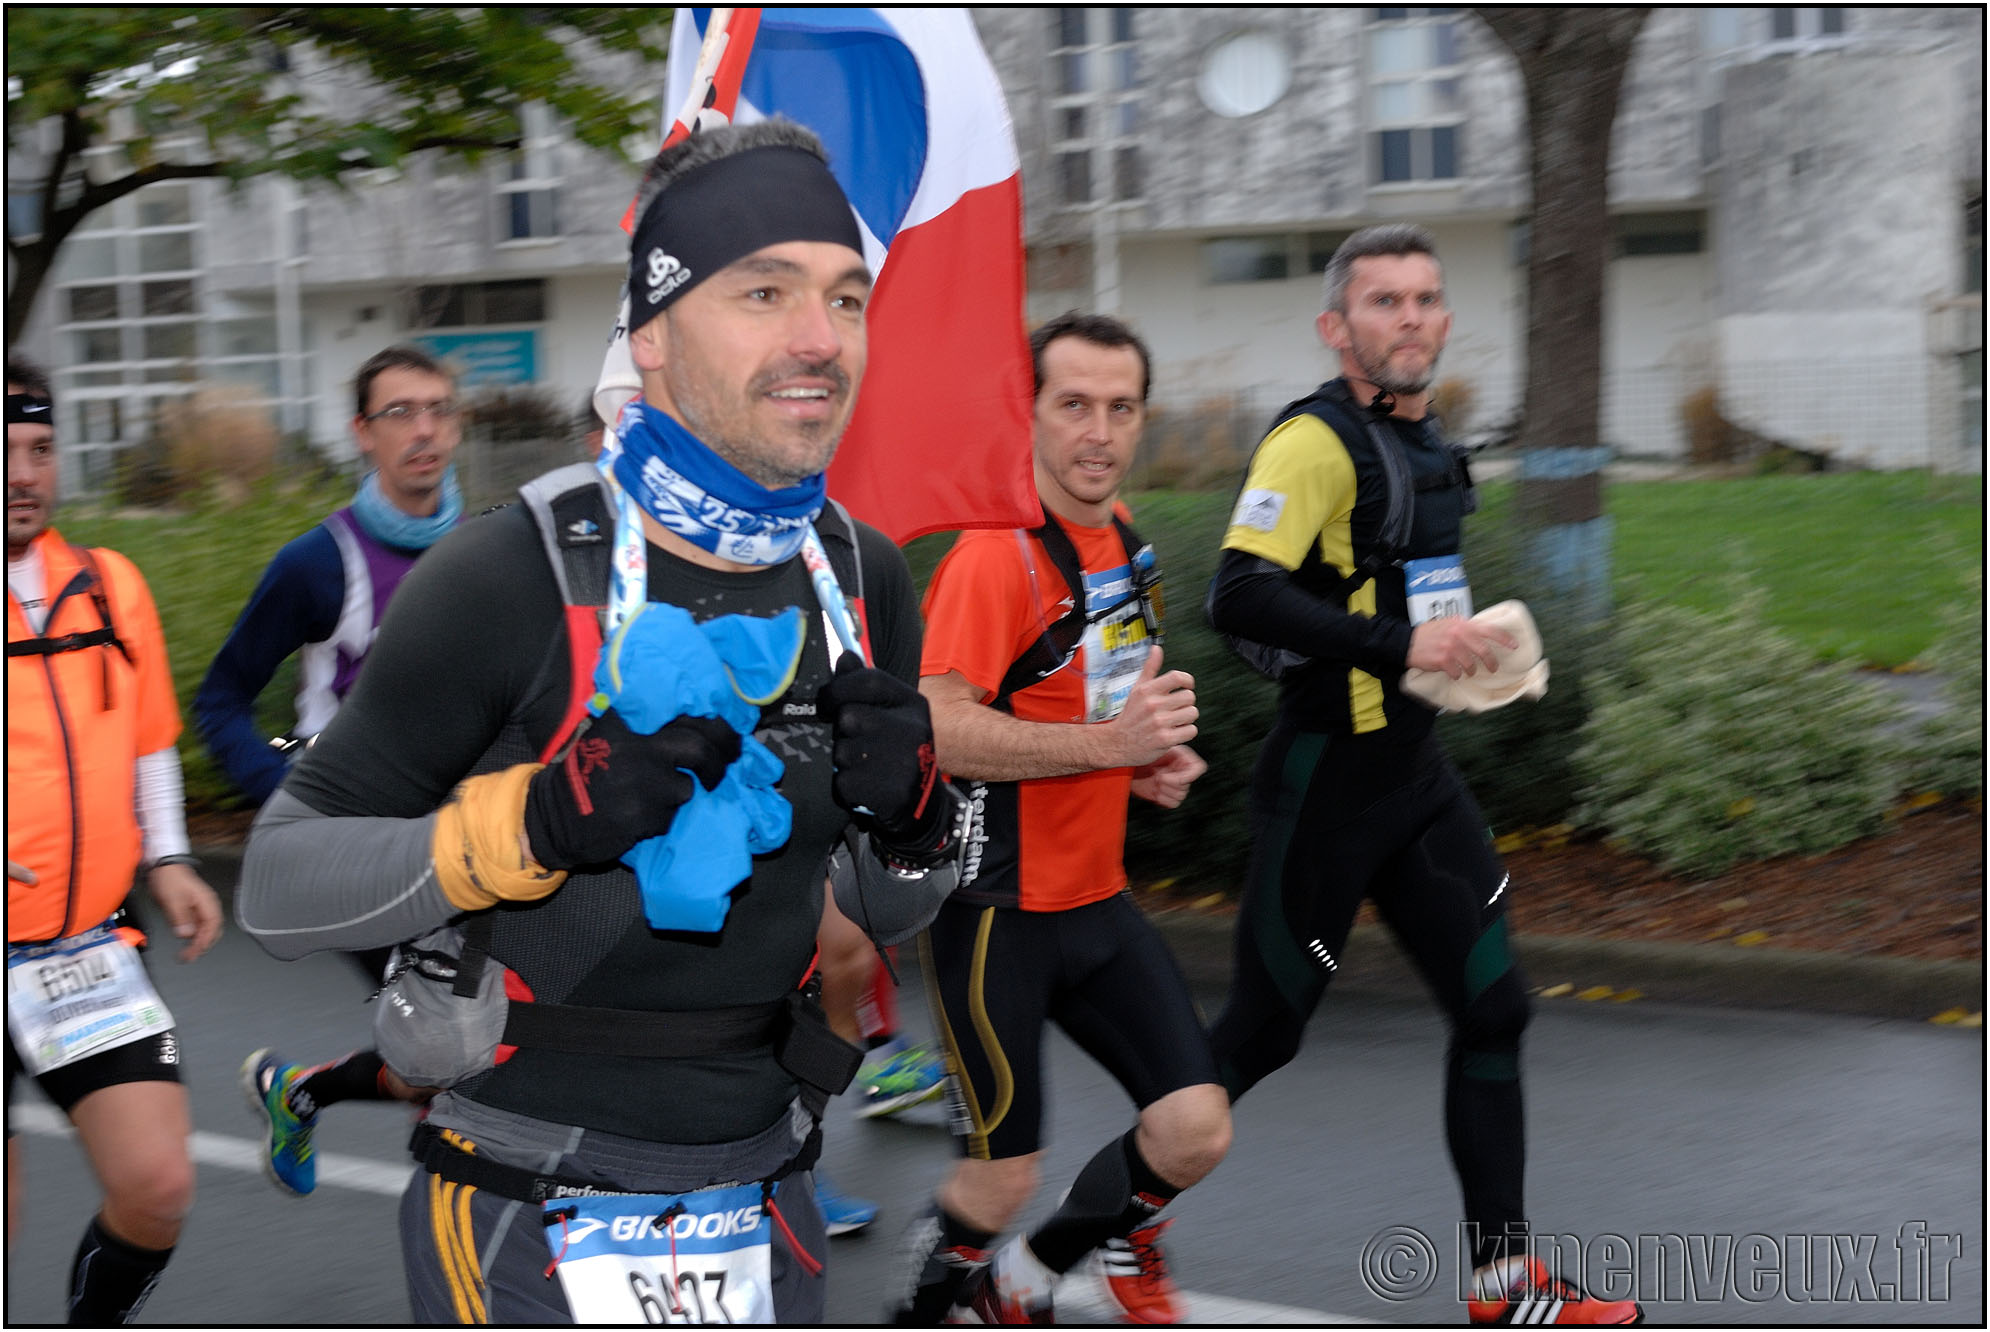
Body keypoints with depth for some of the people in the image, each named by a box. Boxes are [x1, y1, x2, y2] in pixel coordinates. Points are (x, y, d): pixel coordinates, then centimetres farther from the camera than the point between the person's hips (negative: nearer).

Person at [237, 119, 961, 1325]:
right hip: (534, 1218, -5)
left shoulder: (866, 580, 2)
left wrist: (916, 827, -10)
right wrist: (535, 823, -27)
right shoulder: (511, 579, -16)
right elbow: (277, 890, -13)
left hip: (764, 1202, 6)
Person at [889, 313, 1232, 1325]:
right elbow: (935, 728, -29)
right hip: (996, 909, -8)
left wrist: (1151, 756, 6)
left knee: (1196, 1134, 0)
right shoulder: (997, 553, -18)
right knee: (1004, 1180, -2)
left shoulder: (1124, 537, 10)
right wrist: (1109, 741, -30)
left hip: (1095, 897, 8)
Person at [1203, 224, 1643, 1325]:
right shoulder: (1315, 441, -17)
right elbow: (1240, 594, -29)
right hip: (1325, 779, -8)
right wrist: (1398, 644, -33)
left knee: (1493, 1006, 5)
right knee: (1260, 1032, 2)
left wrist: (1465, 646, 15)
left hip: (1415, 771, 8)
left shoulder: (1424, 443, 13)